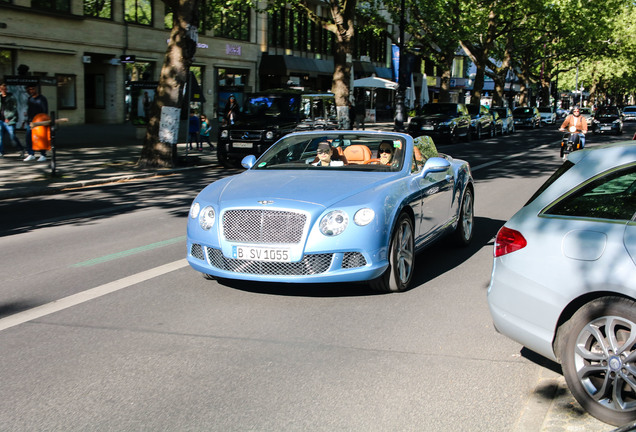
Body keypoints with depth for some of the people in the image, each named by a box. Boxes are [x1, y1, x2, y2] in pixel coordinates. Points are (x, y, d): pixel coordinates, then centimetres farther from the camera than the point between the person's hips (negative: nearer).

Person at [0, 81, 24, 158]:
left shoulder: (11, 97, -2)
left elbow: (14, 108, -5)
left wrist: (8, 118, -12)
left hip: (9, 121, -5)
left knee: (12, 136, -7)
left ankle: (21, 150, 8)